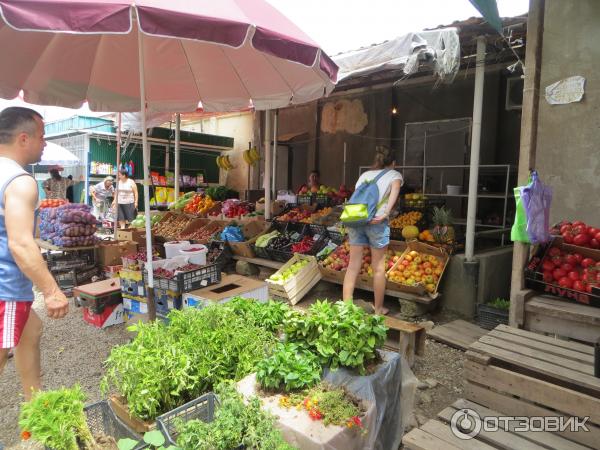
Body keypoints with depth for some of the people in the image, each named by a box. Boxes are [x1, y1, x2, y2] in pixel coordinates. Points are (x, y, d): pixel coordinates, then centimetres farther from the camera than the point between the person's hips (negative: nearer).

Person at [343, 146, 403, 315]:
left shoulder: (365, 174, 25)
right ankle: (378, 309, 18)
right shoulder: (394, 174, 14)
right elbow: (394, 190, -7)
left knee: (353, 265, 7)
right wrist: (386, 213, -17)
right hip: (377, 221, -3)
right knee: (378, 267, 8)